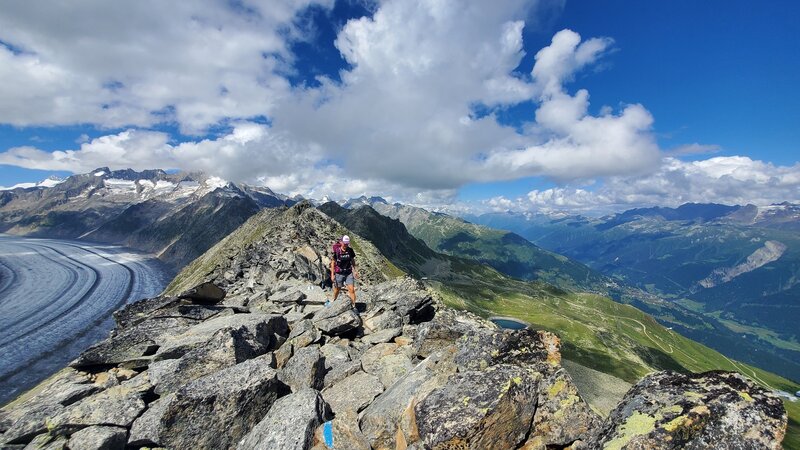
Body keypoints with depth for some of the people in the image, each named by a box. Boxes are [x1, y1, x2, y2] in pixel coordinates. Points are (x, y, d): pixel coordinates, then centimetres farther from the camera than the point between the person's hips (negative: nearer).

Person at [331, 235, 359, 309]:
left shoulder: (350, 250, -6)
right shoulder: (336, 251, -15)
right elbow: (333, 263, -7)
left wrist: (355, 270, 9)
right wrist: (332, 274, -6)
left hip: (349, 273, 2)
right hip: (339, 274, -2)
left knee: (351, 290, -4)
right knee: (337, 290, 16)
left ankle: (354, 306, 7)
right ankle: (333, 301, 44)